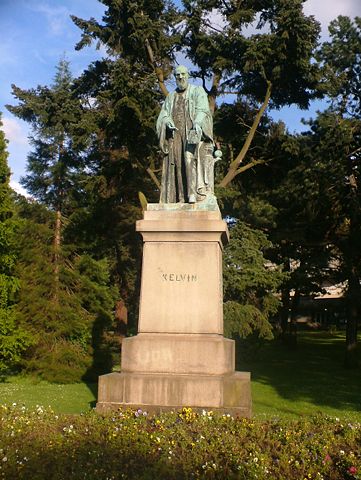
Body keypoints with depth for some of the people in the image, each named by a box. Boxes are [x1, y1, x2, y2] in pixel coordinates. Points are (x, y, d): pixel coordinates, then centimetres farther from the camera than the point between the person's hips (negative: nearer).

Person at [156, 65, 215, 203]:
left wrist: (197, 123, -26)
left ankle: (194, 193, -31)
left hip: (193, 131, -4)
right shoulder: (171, 97, 24)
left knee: (192, 156, -22)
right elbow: (163, 115, 13)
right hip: (175, 135, 4)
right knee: (176, 163, -8)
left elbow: (202, 109, -5)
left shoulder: (198, 91, 11)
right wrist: (168, 121, -12)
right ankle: (179, 197, -12)